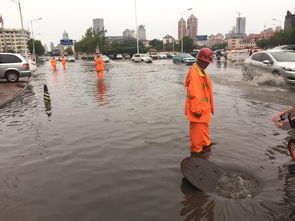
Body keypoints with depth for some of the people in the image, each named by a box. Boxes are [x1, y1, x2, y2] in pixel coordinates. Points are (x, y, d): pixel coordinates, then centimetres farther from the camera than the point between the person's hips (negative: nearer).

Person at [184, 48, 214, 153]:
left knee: (205, 126, 24)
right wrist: (197, 110, -23)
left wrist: (208, 106, 21)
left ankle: (206, 143, 42)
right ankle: (196, 149, 18)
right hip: (198, 109, -10)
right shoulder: (194, 73, -23)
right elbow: (194, 94, -25)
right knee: (197, 128, 4)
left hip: (204, 107, 10)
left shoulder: (202, 71, 10)